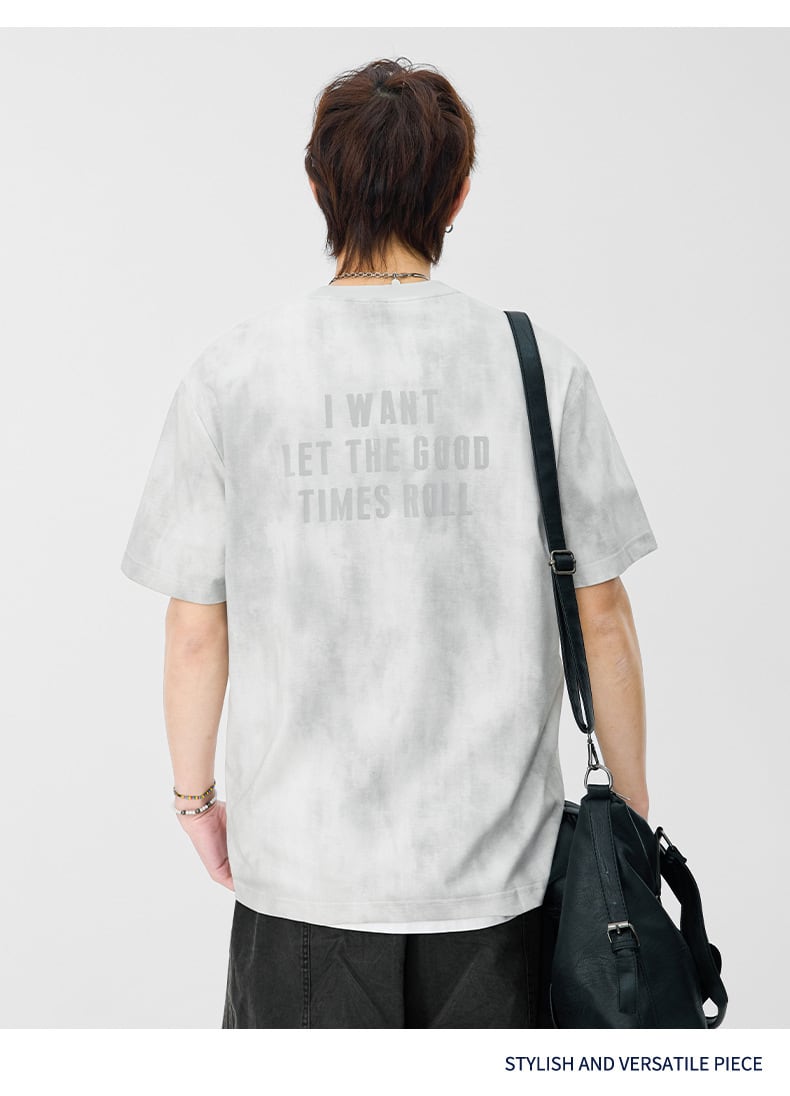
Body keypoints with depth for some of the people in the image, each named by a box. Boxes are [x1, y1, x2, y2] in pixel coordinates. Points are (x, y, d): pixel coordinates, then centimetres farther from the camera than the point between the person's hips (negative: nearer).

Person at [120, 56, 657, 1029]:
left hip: (303, 853, 0)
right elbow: (602, 617, -2)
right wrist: (630, 803, 11)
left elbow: (195, 629, -3)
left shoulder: (230, 373, -6)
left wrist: (195, 794, 13)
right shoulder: (540, 366, -7)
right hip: (497, 859, 1)